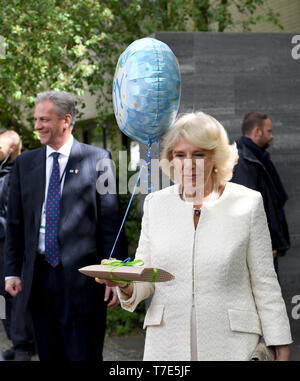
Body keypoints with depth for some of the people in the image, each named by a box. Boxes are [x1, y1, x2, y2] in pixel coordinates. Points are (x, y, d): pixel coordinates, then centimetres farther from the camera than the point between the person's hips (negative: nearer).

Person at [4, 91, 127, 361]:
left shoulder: (97, 159, -3)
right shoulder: (25, 163, 11)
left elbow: (112, 221, -5)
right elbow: (16, 223, 13)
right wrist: (12, 270, 5)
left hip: (82, 277, -4)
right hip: (38, 277, 4)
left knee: (85, 356, 0)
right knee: (49, 356, 12)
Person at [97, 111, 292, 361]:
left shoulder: (247, 203, 0)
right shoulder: (155, 203, 8)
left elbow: (264, 282, 2)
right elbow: (146, 281, 9)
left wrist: (281, 349, 0)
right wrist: (125, 284, -13)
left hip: (231, 347, -2)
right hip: (166, 345, 2)